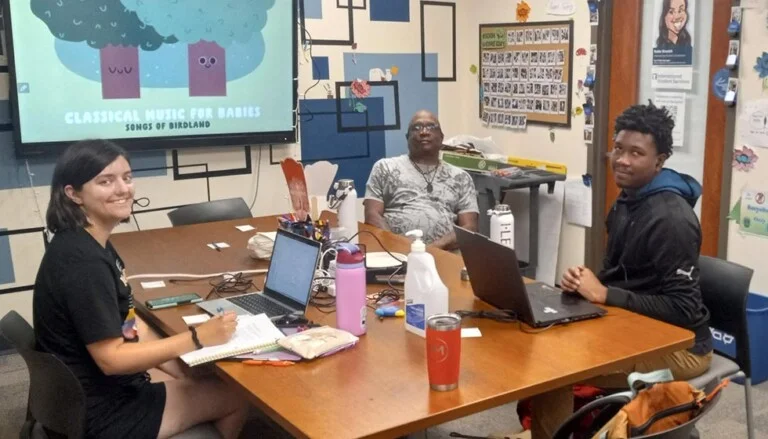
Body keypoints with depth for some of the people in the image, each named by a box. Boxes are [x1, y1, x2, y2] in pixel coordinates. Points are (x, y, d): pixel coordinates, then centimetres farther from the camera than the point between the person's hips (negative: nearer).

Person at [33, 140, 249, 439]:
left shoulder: (91, 244, 4)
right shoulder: (84, 262, -27)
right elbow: (110, 358, -26)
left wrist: (180, 369, 4)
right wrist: (196, 339, -24)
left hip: (106, 389, 9)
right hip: (101, 411, -9)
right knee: (239, 395, 3)